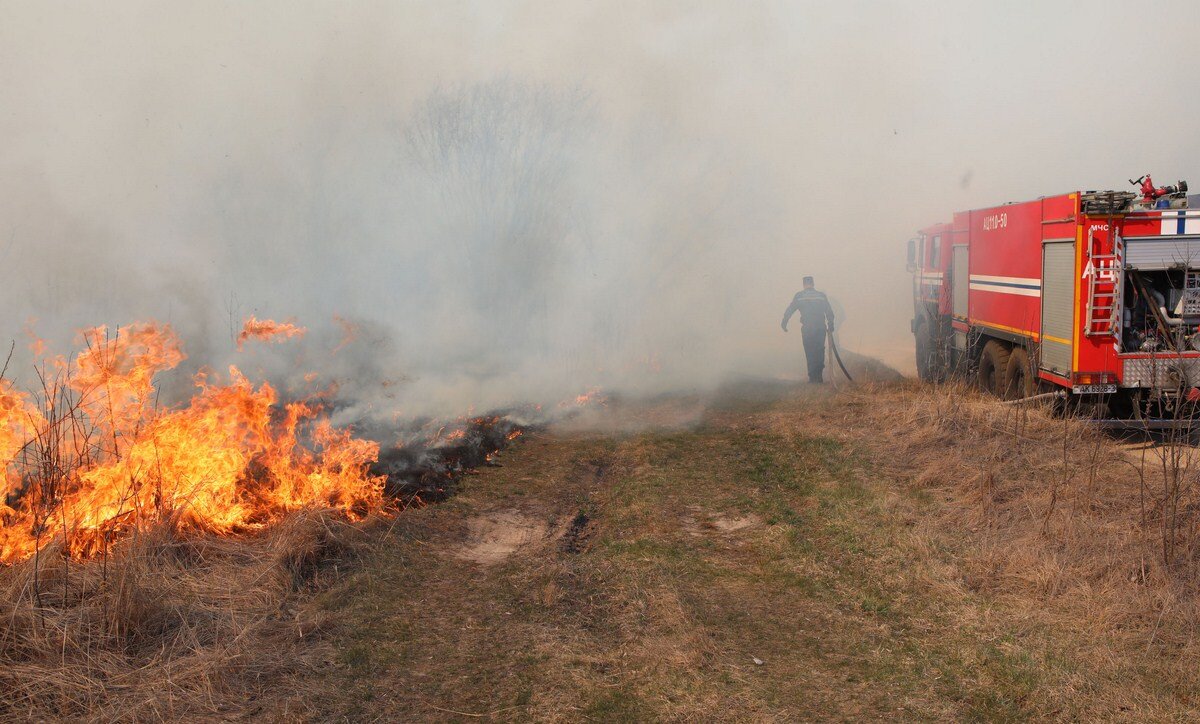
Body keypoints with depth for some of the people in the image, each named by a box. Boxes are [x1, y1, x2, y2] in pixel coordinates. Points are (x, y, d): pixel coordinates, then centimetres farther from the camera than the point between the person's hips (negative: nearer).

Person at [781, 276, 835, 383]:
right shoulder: (822, 295, 8)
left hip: (807, 329, -2)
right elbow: (829, 312, 10)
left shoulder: (799, 296, 3)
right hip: (821, 328, 2)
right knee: (820, 352, 11)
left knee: (810, 353, 3)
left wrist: (784, 323, 14)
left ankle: (813, 377, 0)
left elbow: (789, 310, 5)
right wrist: (831, 325, 18)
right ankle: (819, 376, 10)